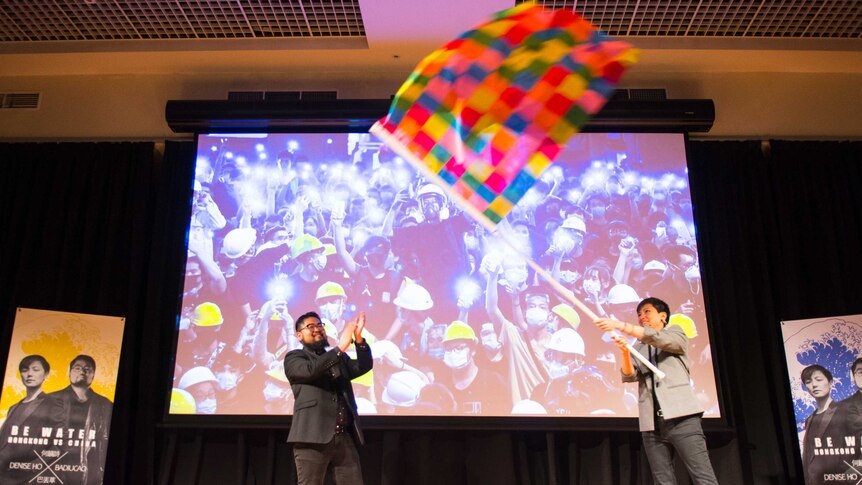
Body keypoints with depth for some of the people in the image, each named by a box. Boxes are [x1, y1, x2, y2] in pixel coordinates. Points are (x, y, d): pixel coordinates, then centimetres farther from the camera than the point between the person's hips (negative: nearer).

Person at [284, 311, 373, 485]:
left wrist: (358, 338, -8)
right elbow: (310, 369, -13)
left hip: (345, 438, 5)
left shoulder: (339, 358, 23)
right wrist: (340, 347, -15)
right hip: (313, 437, -4)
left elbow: (364, 366, 6)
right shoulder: (294, 357, 8)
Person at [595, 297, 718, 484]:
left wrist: (621, 325, -17)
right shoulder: (638, 348, 23)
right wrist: (625, 351, -15)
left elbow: (658, 338, -9)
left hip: (680, 416, -4)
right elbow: (629, 376, 5)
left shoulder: (676, 333, 14)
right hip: (652, 423, 4)